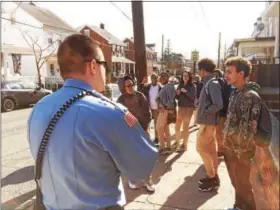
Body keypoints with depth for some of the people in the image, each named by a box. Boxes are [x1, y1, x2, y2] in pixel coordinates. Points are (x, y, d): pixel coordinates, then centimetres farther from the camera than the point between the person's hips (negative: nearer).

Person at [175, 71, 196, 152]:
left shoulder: (192, 86, -6)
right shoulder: (180, 85, 9)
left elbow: (193, 97, -17)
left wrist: (186, 92, -25)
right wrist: (177, 94, -8)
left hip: (188, 108, -5)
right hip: (180, 108, 5)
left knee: (185, 127, 4)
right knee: (177, 127, 7)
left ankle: (184, 145, 16)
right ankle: (177, 143, 22)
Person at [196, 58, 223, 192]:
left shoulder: (212, 83, -17)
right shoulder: (208, 83, 11)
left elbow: (218, 105, -24)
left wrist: (203, 112, -15)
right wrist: (202, 111, 4)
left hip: (207, 122, -9)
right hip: (207, 121, 9)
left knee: (201, 148, -3)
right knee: (210, 149, 14)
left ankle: (212, 178, 7)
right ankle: (213, 176, 24)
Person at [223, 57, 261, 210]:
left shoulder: (250, 95, -19)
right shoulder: (236, 92, 8)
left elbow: (249, 127, -21)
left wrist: (240, 150, -16)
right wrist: (226, 142, 14)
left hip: (240, 149, -8)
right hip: (230, 146, 8)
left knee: (243, 184, 9)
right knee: (236, 181, 23)